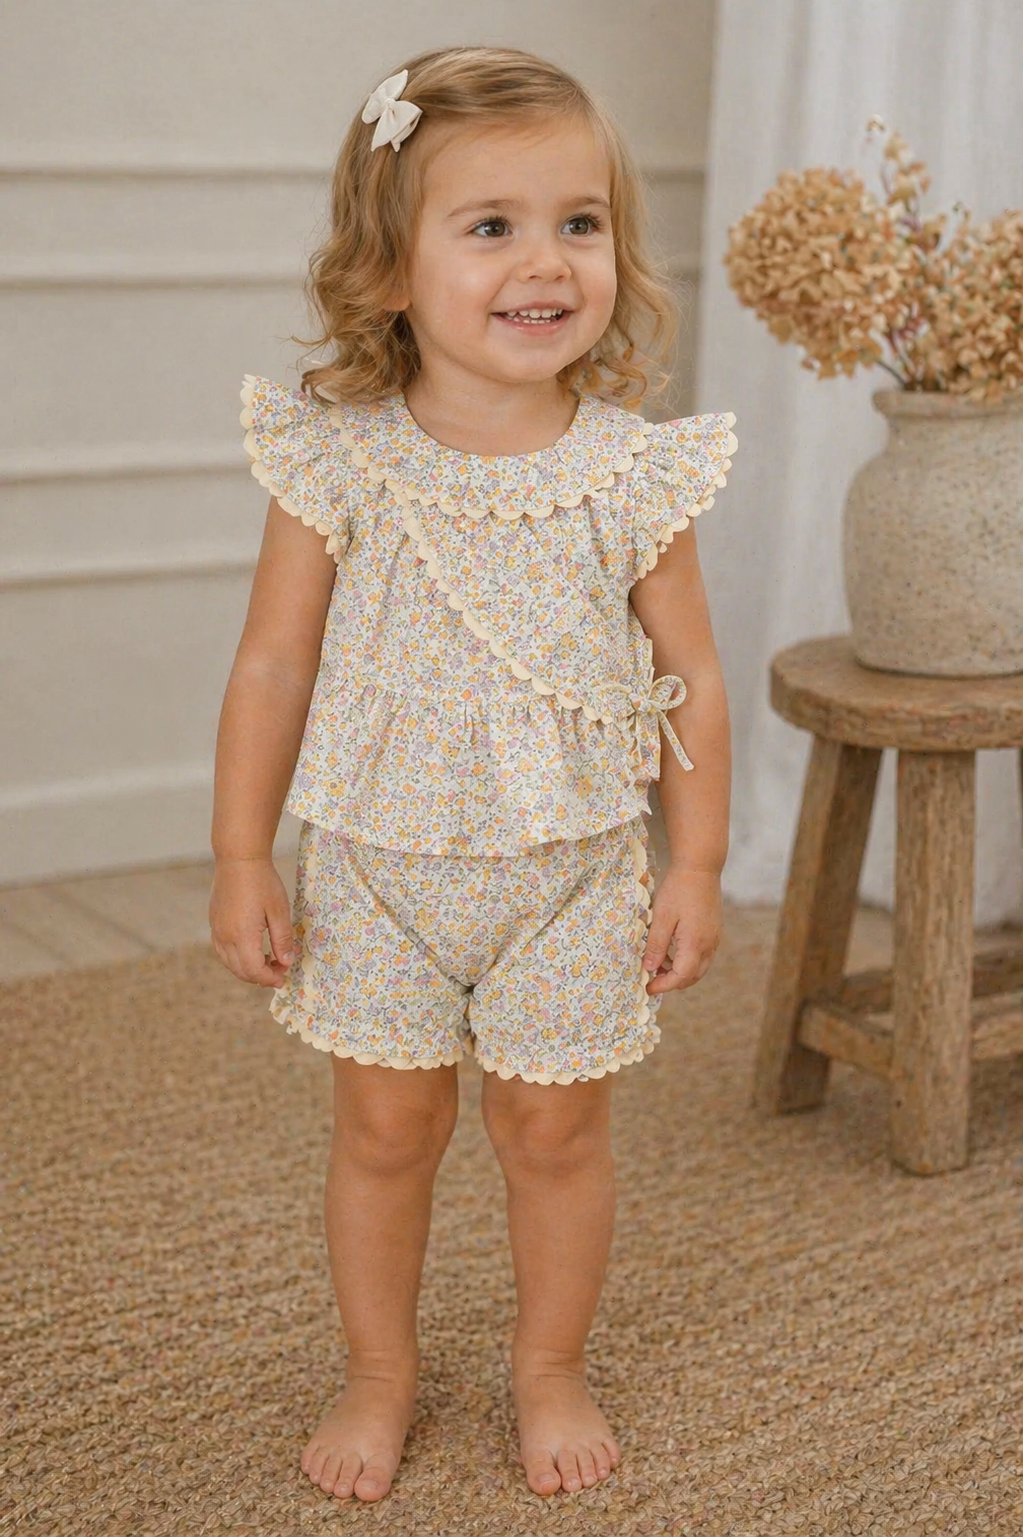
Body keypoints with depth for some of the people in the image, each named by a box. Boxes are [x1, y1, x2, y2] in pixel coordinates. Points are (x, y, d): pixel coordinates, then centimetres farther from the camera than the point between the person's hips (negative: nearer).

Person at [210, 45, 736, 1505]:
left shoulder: (634, 471, -10)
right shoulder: (340, 463, -12)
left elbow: (691, 680, -2)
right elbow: (272, 667, -4)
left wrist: (697, 866, -1)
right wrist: (243, 860, -3)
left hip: (574, 872, 0)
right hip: (377, 864, 0)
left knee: (557, 1127, 12)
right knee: (384, 1126, 12)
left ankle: (551, 1369, 36)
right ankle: (379, 1374, 34)